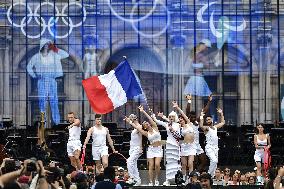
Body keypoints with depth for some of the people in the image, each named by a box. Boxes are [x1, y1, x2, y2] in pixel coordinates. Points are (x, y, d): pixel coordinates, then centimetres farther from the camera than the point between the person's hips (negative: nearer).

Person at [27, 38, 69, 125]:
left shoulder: (54, 55, 7)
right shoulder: (36, 57, 4)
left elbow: (66, 55, 2)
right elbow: (29, 67, 13)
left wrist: (56, 49, -3)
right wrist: (34, 75, 2)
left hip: (52, 80, 1)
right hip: (42, 81, -1)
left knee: (54, 100, -1)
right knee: (42, 100, -3)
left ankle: (56, 121, 3)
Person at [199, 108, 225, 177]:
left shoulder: (215, 127, 19)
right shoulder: (206, 128, -2)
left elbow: (222, 122, 34)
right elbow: (201, 126, -25)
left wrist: (221, 114, 28)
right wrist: (201, 117, -21)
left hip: (215, 147, 7)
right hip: (209, 147, -7)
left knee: (215, 162, 5)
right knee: (214, 160, -24)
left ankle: (212, 175, 11)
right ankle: (209, 175, -16)